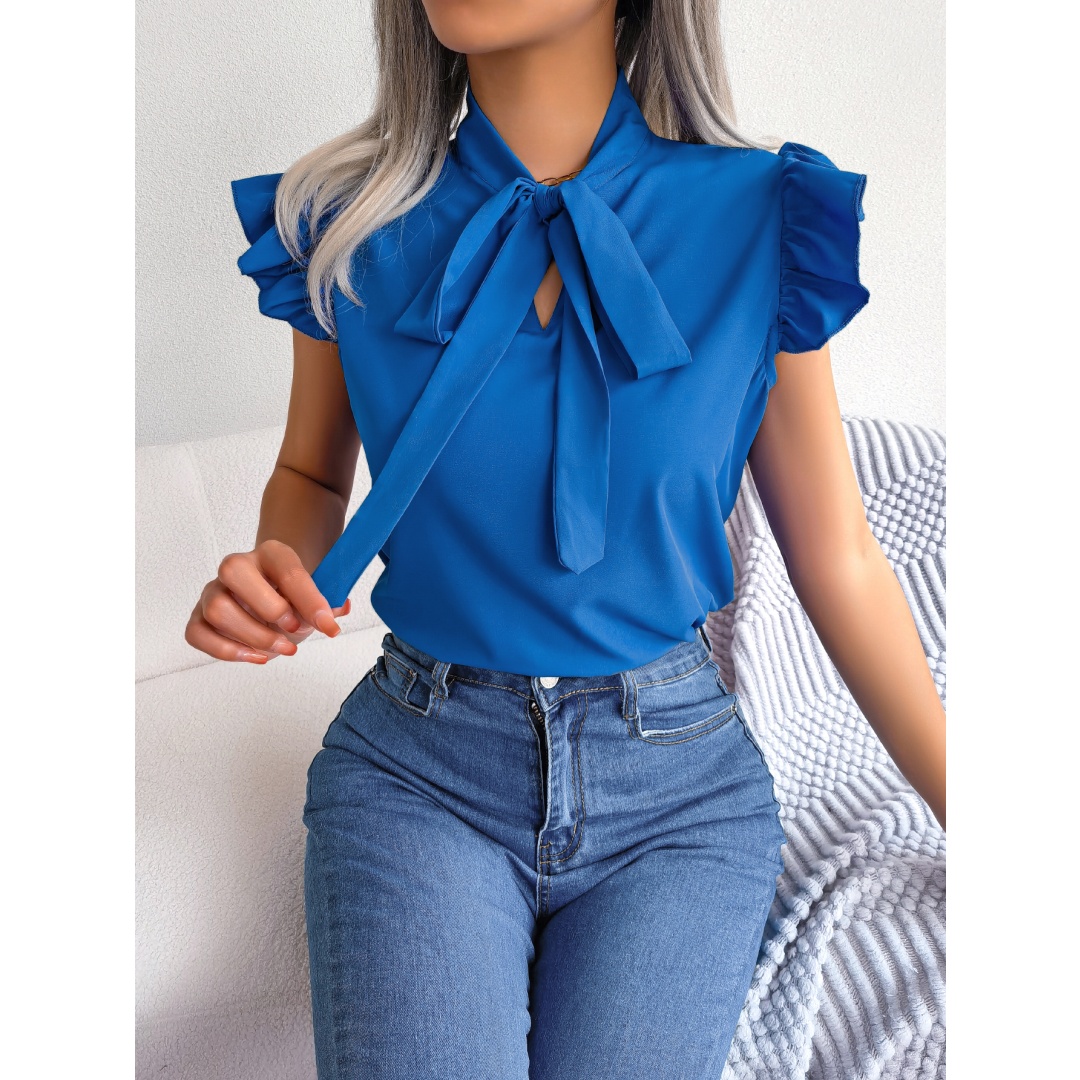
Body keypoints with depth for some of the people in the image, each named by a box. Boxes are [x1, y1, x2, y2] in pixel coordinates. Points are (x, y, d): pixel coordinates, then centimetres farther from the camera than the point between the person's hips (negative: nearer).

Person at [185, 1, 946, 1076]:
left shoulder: (758, 223, -8)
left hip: (681, 782, 1)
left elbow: (841, 566, -1)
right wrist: (276, 571, -12)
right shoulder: (348, 222, -4)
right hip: (416, 764, 0)